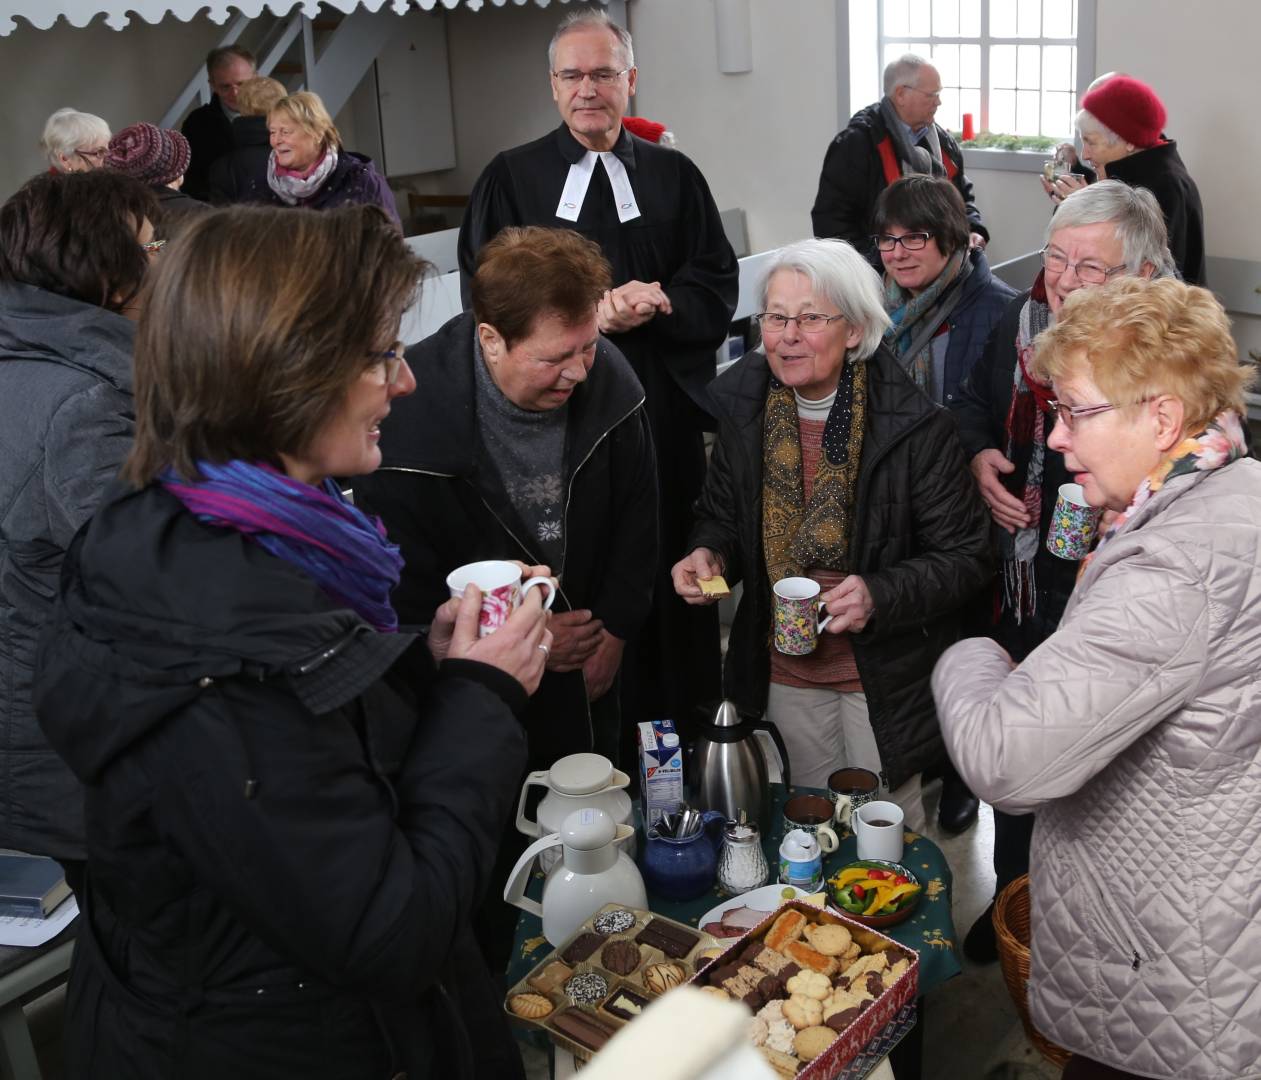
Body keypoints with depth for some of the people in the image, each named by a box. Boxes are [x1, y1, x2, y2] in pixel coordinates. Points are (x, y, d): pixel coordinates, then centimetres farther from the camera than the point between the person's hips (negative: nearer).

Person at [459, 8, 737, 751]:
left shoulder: (675, 176, 11)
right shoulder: (511, 178, 5)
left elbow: (719, 290, 6)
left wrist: (650, 306, -14)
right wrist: (592, 312, -15)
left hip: (668, 414, 2)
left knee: (675, 585, 6)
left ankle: (685, 739, 22)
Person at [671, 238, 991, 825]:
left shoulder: (915, 425, -20)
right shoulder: (744, 408, -5)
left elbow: (965, 556, -14)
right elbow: (721, 514, 9)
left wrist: (880, 596, -30)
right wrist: (709, 553, -13)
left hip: (886, 672, -4)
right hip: (785, 669, 4)